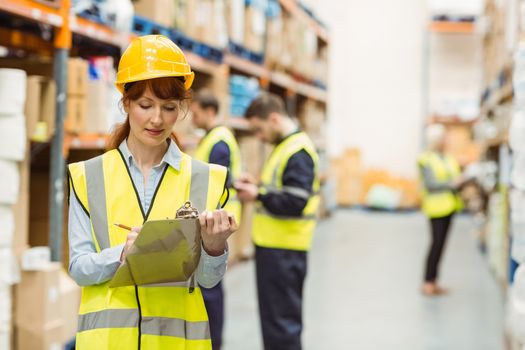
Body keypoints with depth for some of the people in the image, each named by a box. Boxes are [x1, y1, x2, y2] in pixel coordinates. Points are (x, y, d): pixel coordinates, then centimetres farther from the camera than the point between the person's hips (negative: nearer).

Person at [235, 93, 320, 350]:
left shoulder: (298, 152, -16)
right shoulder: (284, 146, 15)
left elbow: (296, 203, -24)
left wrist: (258, 195, -15)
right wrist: (257, 187, 6)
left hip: (284, 251, -10)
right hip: (272, 245, 10)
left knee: (281, 319, -3)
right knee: (273, 313, 18)